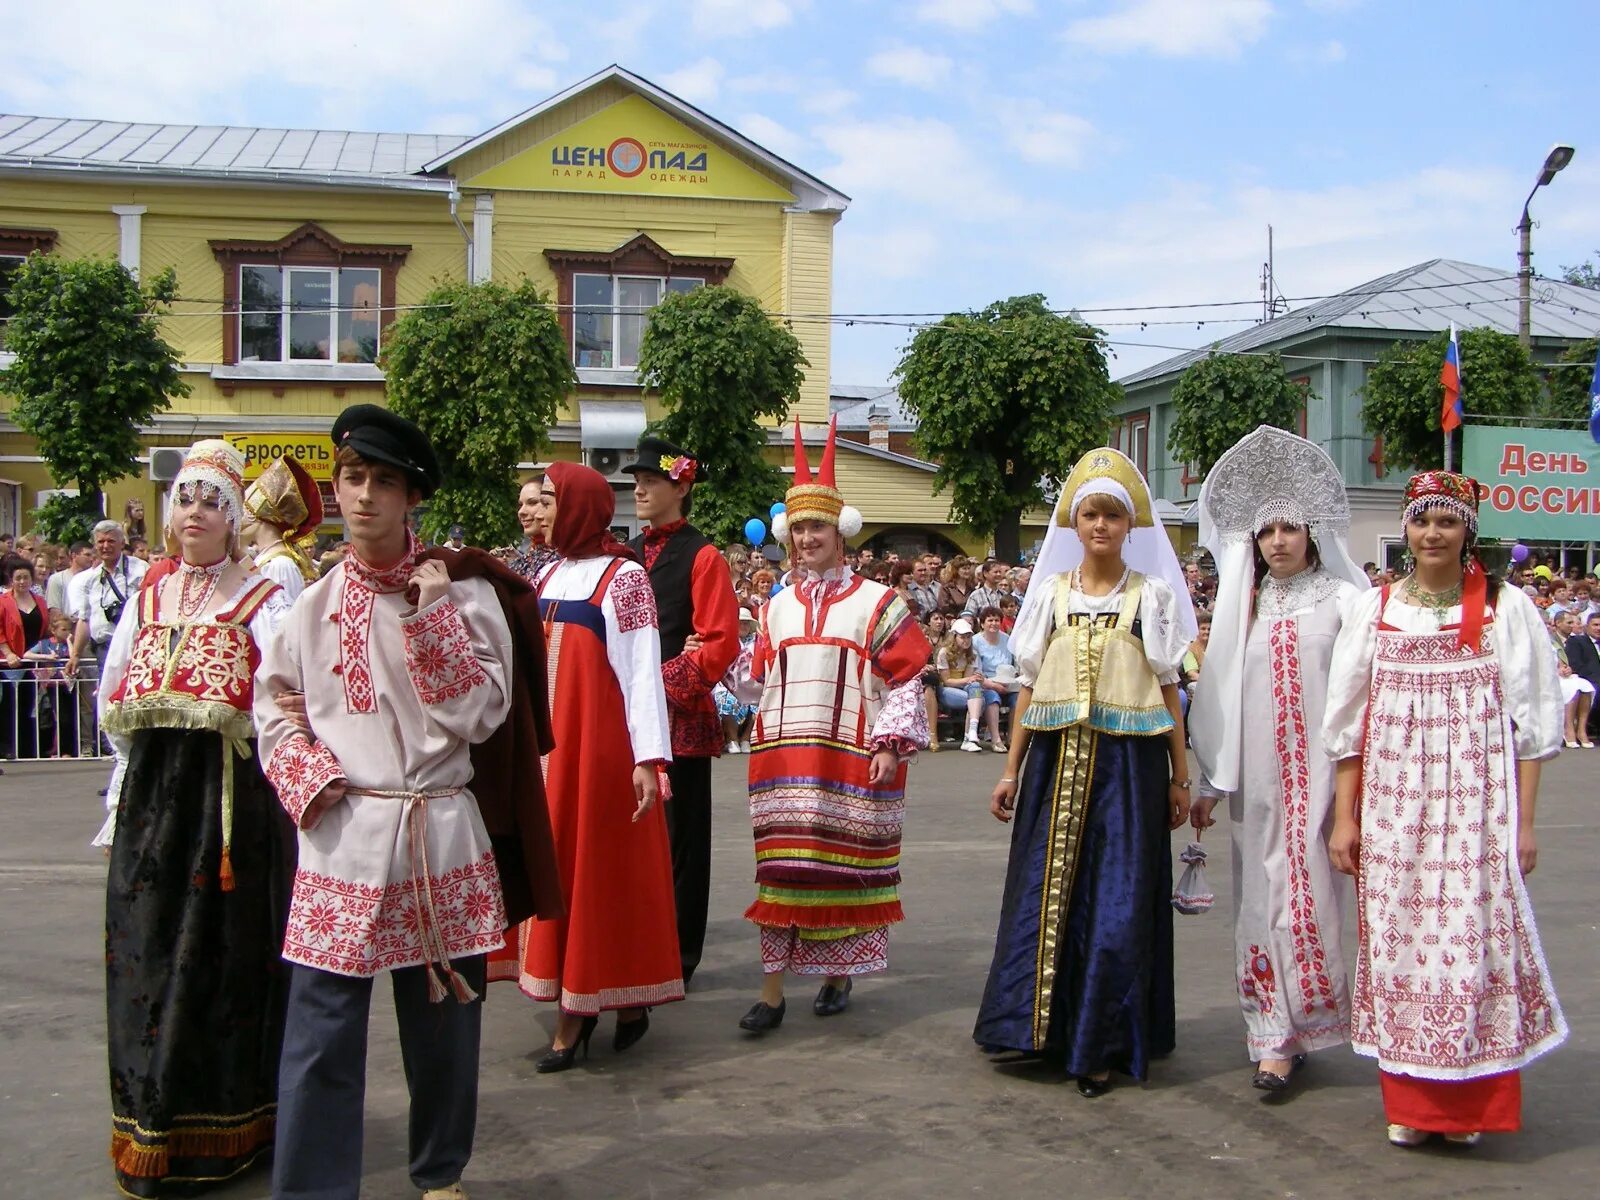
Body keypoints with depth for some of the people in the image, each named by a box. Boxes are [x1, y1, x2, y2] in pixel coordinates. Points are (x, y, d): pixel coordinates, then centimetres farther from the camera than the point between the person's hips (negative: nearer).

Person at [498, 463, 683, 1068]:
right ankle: (574, 1005, 15)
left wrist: (649, 758, -18)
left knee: (602, 865, -1)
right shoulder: (549, 575, 13)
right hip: (547, 744, 7)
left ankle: (627, 997, 12)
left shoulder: (622, 577, -8)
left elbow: (642, 671, -13)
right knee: (556, 863, 7)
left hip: (599, 744, -7)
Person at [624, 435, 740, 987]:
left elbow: (721, 644, -11)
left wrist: (667, 683, -17)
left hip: (680, 717, -6)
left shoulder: (702, 557, -5)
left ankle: (678, 959, 12)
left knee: (679, 837, 3)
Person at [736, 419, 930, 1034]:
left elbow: (905, 681, -2)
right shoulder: (778, 607, 12)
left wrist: (891, 747, -8)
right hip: (784, 763, 3)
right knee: (781, 868, 0)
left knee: (844, 867, 5)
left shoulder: (877, 604, 0)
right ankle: (773, 990, 4)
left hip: (852, 764, -3)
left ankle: (838, 975, 21)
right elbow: (762, 680, 19)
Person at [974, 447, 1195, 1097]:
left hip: (1127, 764, -2)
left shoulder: (1152, 594, 4)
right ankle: (1042, 1026, 20)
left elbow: (1168, 689, 4)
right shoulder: (1051, 592, 8)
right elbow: (1030, 686, 9)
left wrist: (1179, 776, 1)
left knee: (1117, 904, 0)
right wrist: (1011, 770, 6)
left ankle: (1100, 1043, 12)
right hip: (1056, 761, 2)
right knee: (1046, 894, 5)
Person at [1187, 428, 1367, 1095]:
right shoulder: (1244, 606, 12)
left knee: (1306, 900, -6)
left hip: (1319, 771, -3)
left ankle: (1286, 1037, 5)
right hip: (1258, 778, 4)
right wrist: (1209, 782, 11)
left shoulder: (1342, 600, 2)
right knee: (1260, 901, 5)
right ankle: (1275, 1035, 15)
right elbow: (1218, 694, 13)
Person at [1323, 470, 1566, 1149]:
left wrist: (1524, 821, -1)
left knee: (1474, 938, -4)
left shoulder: (1506, 608, 3)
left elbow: (1531, 722, 3)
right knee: (1397, 942, 2)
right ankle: (1409, 1103, 14)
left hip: (1478, 806, -2)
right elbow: (1347, 722, 9)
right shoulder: (1371, 609, 8)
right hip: (1392, 806, 2)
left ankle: (1470, 1102, 11)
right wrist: (1344, 816, 6)